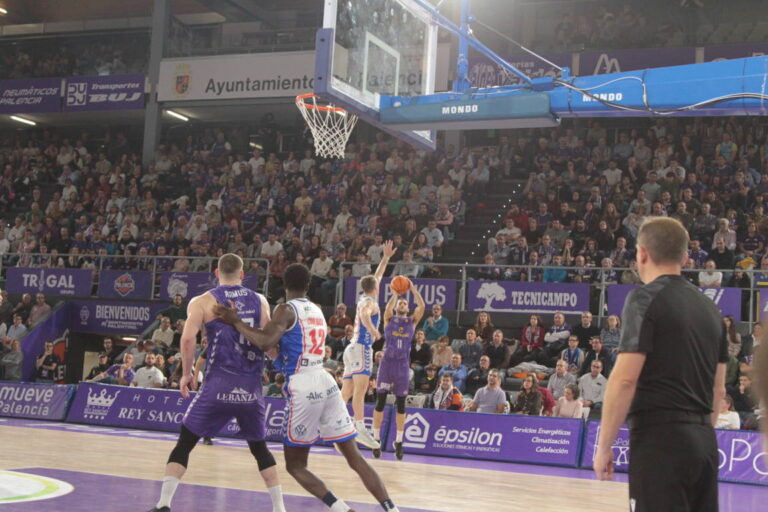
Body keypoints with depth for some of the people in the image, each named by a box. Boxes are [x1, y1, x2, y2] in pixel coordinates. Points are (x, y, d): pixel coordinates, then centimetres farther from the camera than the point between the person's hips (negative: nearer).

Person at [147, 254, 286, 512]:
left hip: (219, 384, -3)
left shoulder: (202, 301, 2)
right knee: (259, 447, 19)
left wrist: (186, 373, 0)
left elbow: (188, 338, -11)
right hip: (252, 386, 3)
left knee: (184, 444, 7)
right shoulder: (260, 300, 11)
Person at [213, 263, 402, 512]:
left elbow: (264, 342, -20)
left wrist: (236, 321, -10)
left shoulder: (286, 310, -5)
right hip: (326, 383, 6)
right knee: (355, 458, 9)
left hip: (303, 388, -6)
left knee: (295, 465, 8)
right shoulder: (317, 311, 17)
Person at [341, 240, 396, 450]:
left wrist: (386, 257, 39)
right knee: (360, 388, -18)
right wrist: (373, 329, -44)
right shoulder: (370, 301, -4)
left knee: (347, 392, 6)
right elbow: (365, 314, -28)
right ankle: (361, 429, -28)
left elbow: (377, 276, 35)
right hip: (361, 348, -9)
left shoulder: (364, 298, 21)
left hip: (352, 348, 9)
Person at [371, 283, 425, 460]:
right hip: (387, 363, -1)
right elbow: (387, 308, -17)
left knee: (401, 404, 5)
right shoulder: (389, 319, 7)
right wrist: (396, 293, -13)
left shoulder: (412, 321, 10)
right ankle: (376, 440, 7)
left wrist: (413, 289, -6)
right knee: (380, 402, 0)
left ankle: (399, 442, 11)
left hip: (403, 365, 2)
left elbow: (422, 306, -6)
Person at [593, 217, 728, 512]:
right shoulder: (709, 308, 15)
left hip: (659, 436, -7)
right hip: (704, 441, 7)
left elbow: (625, 379, -15)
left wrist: (603, 446, -9)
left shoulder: (646, 298, -7)